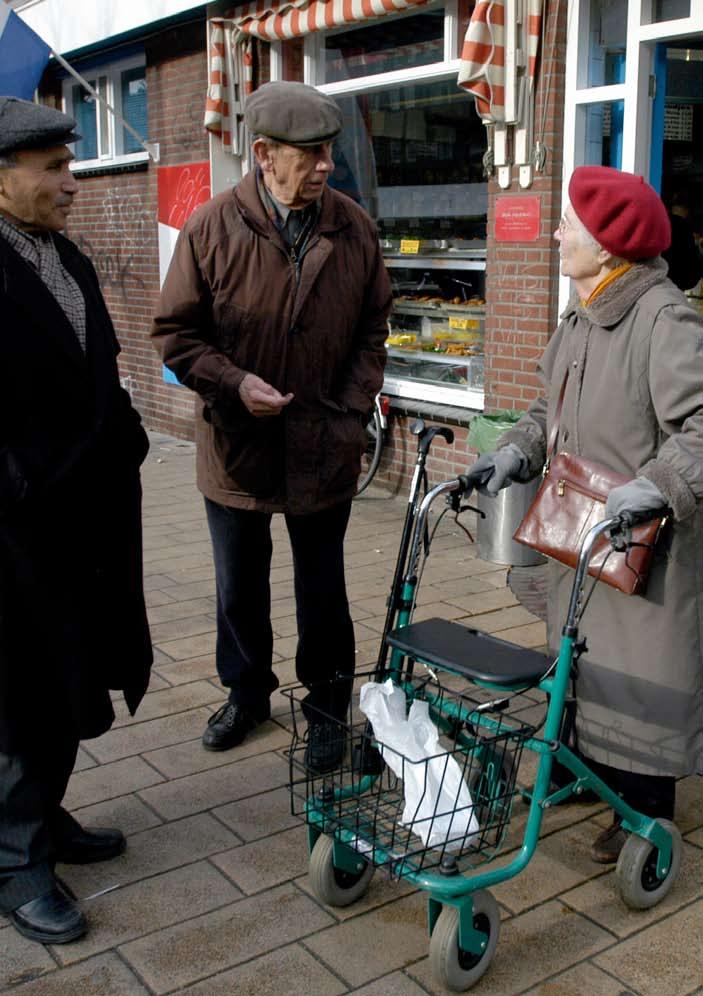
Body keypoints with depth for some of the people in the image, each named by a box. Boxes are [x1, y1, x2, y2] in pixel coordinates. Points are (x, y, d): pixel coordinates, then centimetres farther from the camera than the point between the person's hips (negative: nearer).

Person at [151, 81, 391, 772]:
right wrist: (235, 383, -18)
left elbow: (372, 329, 6)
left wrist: (352, 410, -4)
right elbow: (175, 331, -4)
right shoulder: (212, 229, -9)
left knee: (322, 590, 12)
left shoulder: (353, 228, -3)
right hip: (237, 447, 0)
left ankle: (327, 708, 31)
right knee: (239, 587, 17)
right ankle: (246, 691, 40)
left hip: (325, 449, 0)